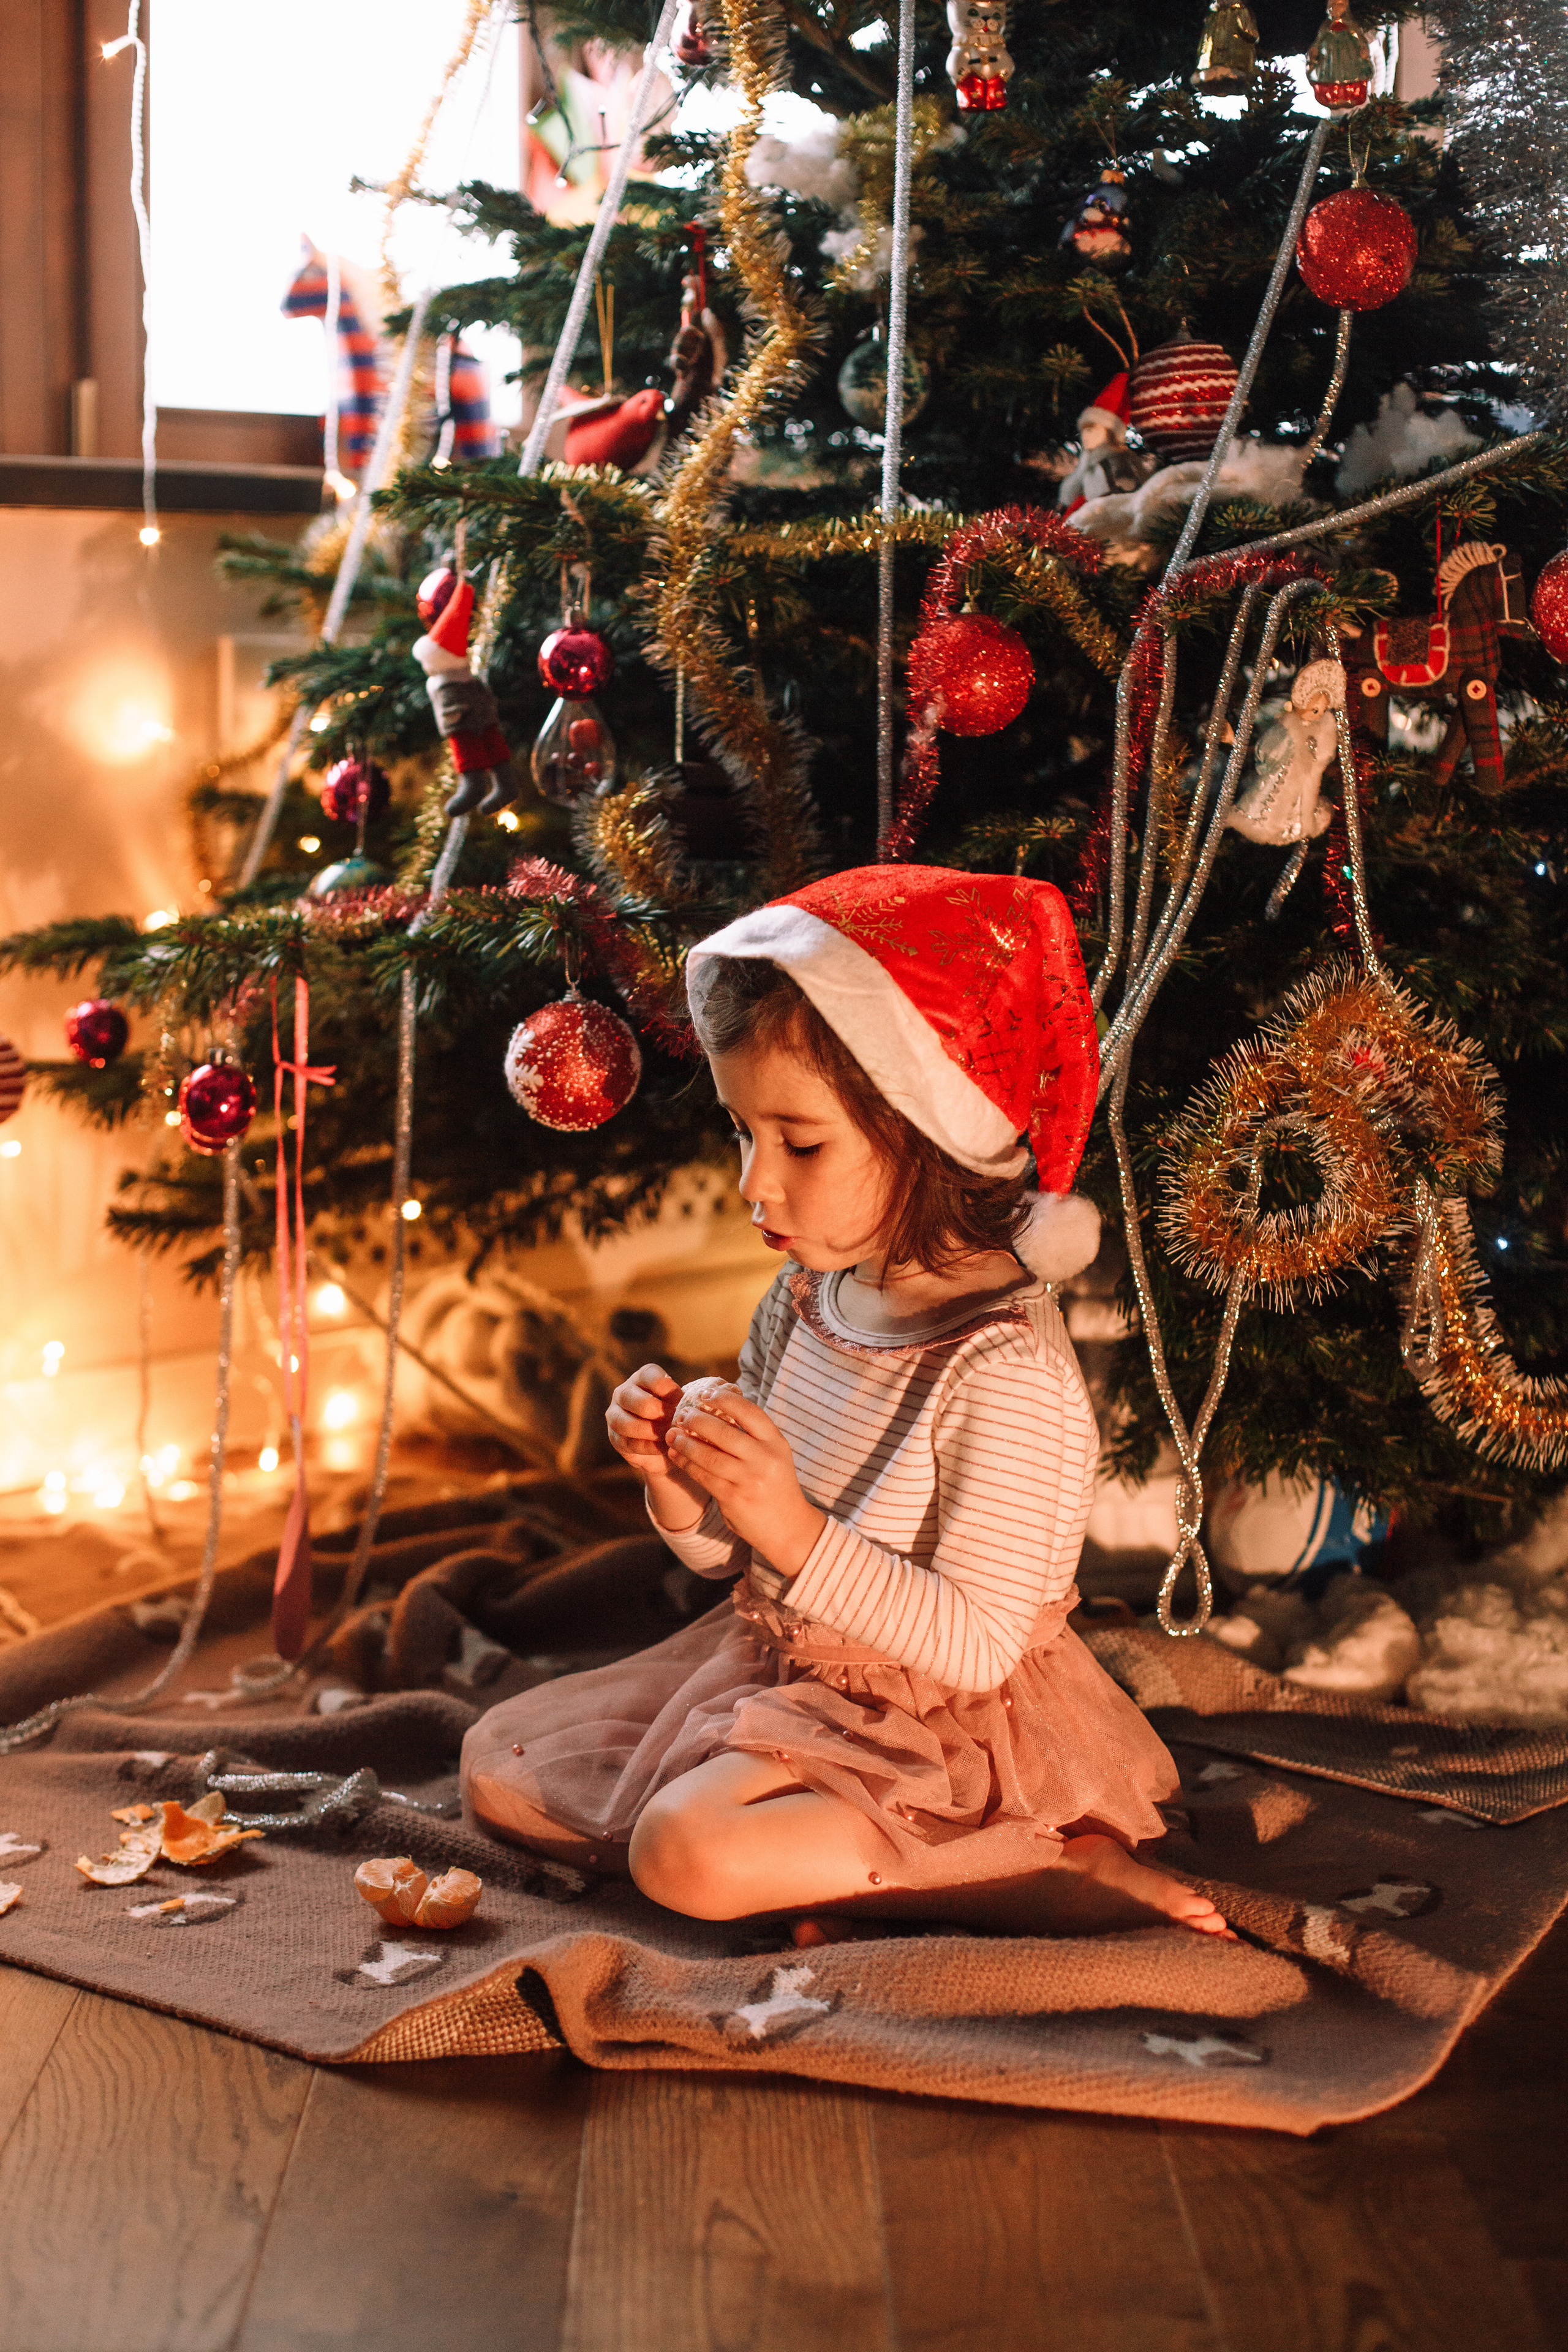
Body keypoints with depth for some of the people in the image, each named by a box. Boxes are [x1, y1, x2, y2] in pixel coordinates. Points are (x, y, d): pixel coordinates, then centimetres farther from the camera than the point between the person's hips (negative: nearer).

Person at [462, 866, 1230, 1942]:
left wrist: (797, 1535, -31)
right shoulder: (806, 1301, -1)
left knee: (688, 1851, -29)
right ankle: (851, 1856, 3)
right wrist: (679, 1482, -14)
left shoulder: (1007, 1370, -26)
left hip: (932, 1724, -9)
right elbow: (727, 1551, 9)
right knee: (500, 1764, 8)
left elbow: (976, 1645, -25)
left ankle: (1061, 1869, -13)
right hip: (777, 1667, 9)